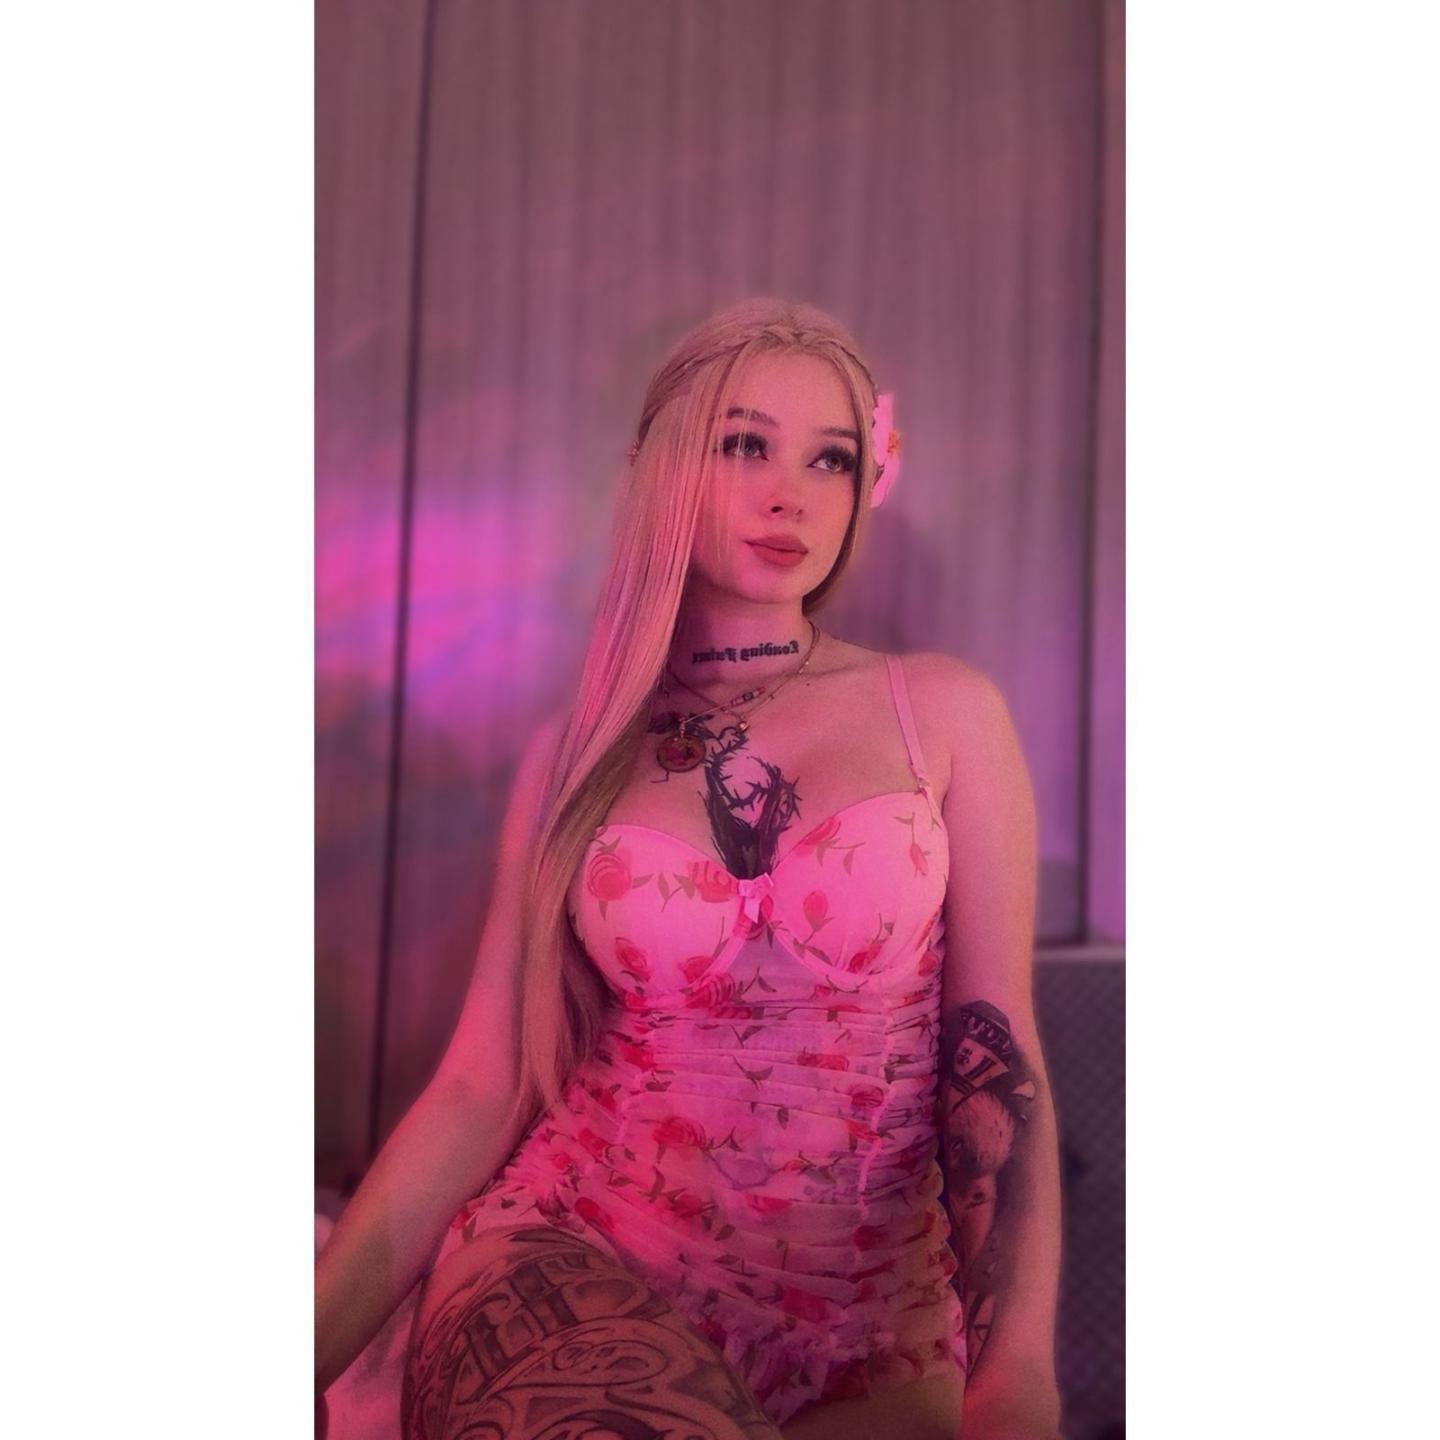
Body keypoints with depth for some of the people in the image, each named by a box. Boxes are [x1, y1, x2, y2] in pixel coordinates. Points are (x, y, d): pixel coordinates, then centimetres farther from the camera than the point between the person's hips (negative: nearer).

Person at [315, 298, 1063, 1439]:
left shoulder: (944, 714, 1)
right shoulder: (575, 753, 5)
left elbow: (995, 1059, -4)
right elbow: (480, 1085, 2)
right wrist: (322, 1335, -7)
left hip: (871, 1333, 2)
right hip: (570, 1266, -1)